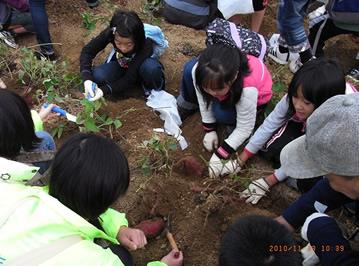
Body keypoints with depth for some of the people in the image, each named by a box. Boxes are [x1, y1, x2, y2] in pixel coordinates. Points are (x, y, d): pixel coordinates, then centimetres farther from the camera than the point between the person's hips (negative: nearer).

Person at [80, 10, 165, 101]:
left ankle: (154, 91, -7)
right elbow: (87, 51, -22)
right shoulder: (110, 33, -30)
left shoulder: (146, 45, -37)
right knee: (98, 75, -28)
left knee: (151, 68, -39)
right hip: (121, 66, 3)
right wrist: (87, 79, -37)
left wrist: (105, 90, -43)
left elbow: (130, 79, -34)